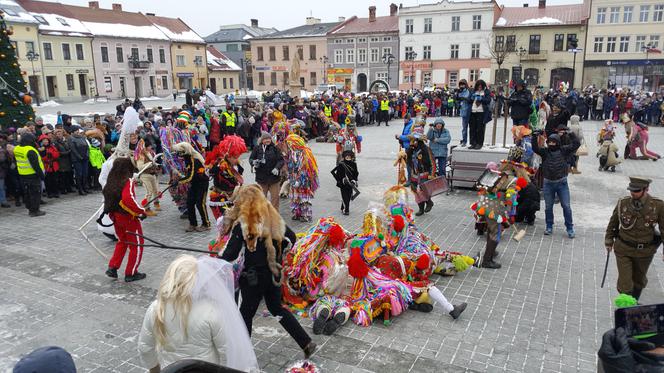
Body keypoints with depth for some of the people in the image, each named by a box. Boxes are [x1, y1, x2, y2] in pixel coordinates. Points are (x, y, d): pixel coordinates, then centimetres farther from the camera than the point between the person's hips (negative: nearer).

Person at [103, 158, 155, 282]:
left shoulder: (111, 182, 3)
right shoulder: (128, 182, -22)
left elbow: (108, 197, 13)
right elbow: (129, 199, -36)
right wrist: (143, 211, -29)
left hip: (115, 217, 8)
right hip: (129, 218, -8)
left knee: (122, 241, 27)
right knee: (136, 245, 9)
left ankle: (112, 268, 25)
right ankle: (131, 274, 15)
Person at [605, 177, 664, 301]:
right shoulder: (623, 203, -13)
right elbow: (613, 223, 3)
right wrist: (609, 241, 11)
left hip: (645, 252, 1)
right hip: (623, 249, -1)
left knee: (639, 279, 21)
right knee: (625, 282, -2)